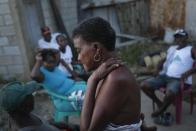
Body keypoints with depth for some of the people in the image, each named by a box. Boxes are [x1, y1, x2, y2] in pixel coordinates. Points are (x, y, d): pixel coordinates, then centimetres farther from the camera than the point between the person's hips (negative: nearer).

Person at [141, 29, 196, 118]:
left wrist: (188, 72, -26)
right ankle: (159, 103, 10)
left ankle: (162, 110, -4)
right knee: (144, 85, -12)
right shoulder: (171, 48, 22)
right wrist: (159, 67, 5)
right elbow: (164, 60, 28)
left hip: (178, 79, -6)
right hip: (164, 76, 6)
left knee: (169, 93, -38)